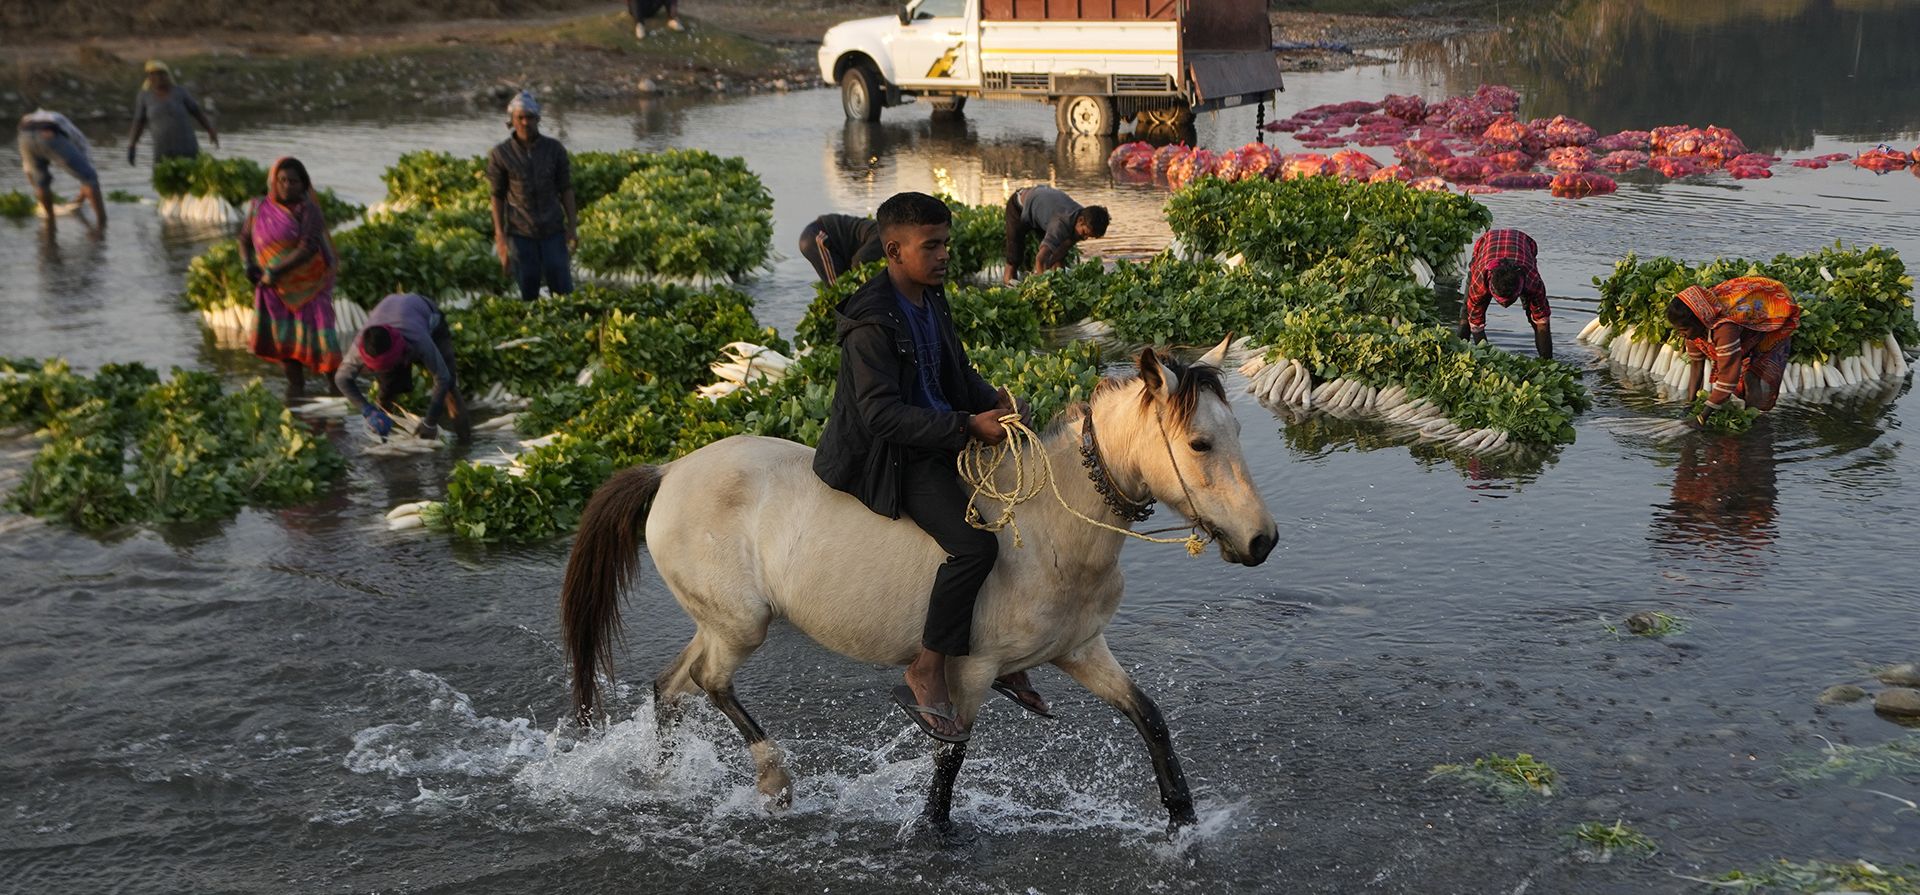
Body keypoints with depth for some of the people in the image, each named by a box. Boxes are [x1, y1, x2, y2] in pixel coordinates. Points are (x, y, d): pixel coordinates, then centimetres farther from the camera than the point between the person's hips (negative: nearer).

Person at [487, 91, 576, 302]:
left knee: (562, 285, 0)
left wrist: (572, 225, -1)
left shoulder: (554, 149, -1)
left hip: (553, 229, 1)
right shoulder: (501, 154, -3)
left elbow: (566, 189, 4)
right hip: (520, 232, -1)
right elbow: (497, 196, 1)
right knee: (528, 289, 3)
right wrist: (499, 234, -3)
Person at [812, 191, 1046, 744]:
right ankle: (925, 677, -15)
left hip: (941, 444, 10)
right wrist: (968, 427, -28)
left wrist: (991, 400, 0)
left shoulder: (932, 300, 9)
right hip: (890, 457, -10)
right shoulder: (871, 324, -19)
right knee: (974, 544, -27)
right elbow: (881, 413, -25)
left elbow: (957, 372, 22)